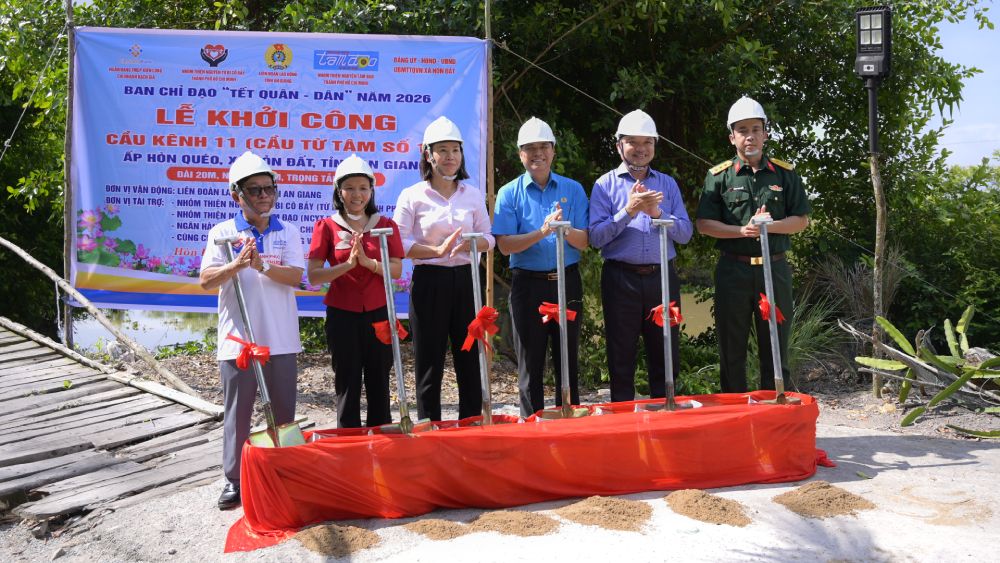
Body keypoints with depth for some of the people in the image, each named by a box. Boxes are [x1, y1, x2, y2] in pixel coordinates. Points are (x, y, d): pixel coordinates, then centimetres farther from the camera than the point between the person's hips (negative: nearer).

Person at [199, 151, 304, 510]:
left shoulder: (288, 233, 4)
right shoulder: (223, 232, 2)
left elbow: (295, 276, -8)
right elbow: (206, 280, -7)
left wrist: (262, 266, -23)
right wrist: (236, 265, -24)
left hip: (280, 339, 1)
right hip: (237, 339, -1)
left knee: (283, 411, 10)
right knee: (237, 412, 6)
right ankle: (234, 479, 17)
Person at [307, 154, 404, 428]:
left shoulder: (386, 225, 5)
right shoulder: (326, 226, 0)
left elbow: (396, 270, -3)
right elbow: (313, 275, -7)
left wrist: (368, 262, -19)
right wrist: (348, 263, -20)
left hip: (378, 313, 1)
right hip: (342, 315, -1)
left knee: (379, 382, 8)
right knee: (347, 383, 5)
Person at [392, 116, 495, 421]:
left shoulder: (474, 194, 9)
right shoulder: (412, 196, -1)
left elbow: (488, 237, 11)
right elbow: (399, 243, -6)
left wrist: (472, 244, -12)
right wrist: (438, 250, -17)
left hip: (466, 280, 3)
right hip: (429, 282, -3)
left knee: (470, 356, 7)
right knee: (429, 360, 3)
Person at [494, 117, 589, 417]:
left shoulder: (573, 189, 5)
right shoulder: (509, 193, 1)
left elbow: (584, 242, -1)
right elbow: (505, 244, -9)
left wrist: (563, 229, -21)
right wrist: (542, 232, -22)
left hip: (566, 282, 2)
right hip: (528, 284, -1)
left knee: (568, 362, 9)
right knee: (530, 365, 7)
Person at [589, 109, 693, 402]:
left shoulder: (668, 184, 12)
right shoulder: (606, 184, 3)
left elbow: (685, 233, 3)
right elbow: (595, 237, -8)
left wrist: (658, 213, -13)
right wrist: (628, 211, -18)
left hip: (662, 277, 3)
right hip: (621, 279, -3)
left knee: (666, 356, 9)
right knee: (621, 359, 5)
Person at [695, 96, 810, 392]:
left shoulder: (785, 173, 8)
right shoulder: (719, 176, 3)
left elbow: (801, 220, 7)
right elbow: (704, 224, -2)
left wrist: (770, 226, -11)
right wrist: (743, 230, -15)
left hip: (774, 268, 1)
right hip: (733, 269, -1)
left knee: (775, 348, 8)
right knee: (732, 349, 6)